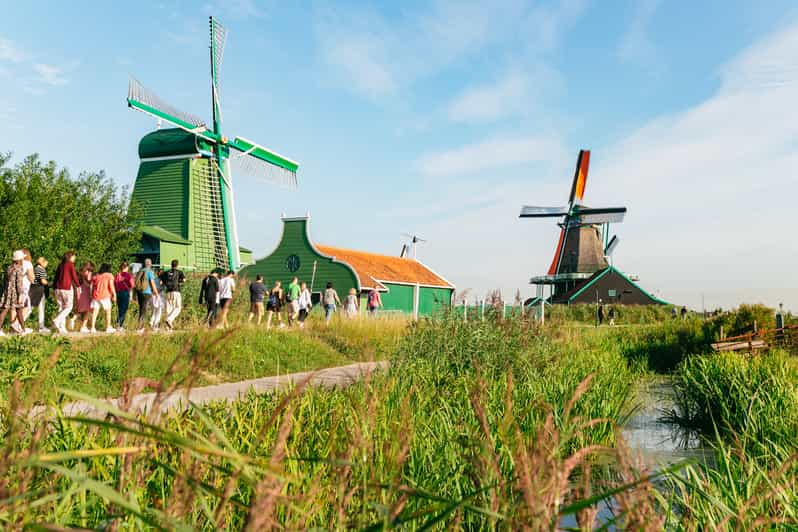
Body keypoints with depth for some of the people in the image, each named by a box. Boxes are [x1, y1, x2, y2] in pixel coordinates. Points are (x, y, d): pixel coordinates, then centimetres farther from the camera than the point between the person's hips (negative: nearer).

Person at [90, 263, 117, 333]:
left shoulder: (96, 276, 14)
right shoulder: (109, 275, 1)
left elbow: (92, 286, 11)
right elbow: (111, 286, -8)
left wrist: (91, 295, 14)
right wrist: (114, 295, -4)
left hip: (95, 296, 4)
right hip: (105, 296, -4)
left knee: (95, 312, 4)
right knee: (108, 311, 8)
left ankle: (93, 328, -1)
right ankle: (108, 328, 9)